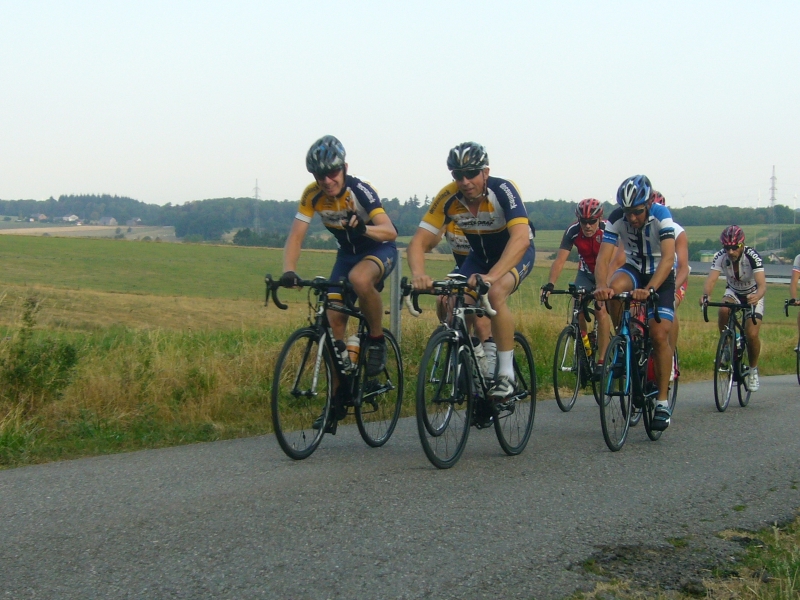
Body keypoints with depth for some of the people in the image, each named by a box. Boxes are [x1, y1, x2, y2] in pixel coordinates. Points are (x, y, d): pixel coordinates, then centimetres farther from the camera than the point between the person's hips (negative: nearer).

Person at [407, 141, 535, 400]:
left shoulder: (503, 190, -32)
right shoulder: (448, 198, -20)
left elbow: (521, 239, -44)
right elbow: (419, 241, -22)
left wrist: (491, 276, -58)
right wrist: (418, 274, -44)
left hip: (516, 253, -5)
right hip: (480, 255, 5)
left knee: (496, 293, -33)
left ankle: (506, 373, -23)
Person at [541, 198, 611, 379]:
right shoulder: (573, 231, -23)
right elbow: (560, 259, -30)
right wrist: (550, 284, -45)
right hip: (586, 272, 3)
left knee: (601, 310, -20)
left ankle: (601, 361, -13)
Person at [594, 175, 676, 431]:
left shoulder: (661, 215, -27)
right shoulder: (616, 218, -19)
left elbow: (668, 258, -36)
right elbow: (603, 258, -27)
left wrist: (649, 290, -51)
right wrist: (601, 286, -48)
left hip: (661, 276, -2)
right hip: (634, 270, 3)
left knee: (659, 335, -17)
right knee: (613, 289, -33)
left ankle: (663, 401, -6)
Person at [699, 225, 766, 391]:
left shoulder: (752, 256, -31)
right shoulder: (720, 257, -23)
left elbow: (762, 285, -41)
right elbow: (711, 280, -36)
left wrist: (757, 296, -64)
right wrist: (705, 295, -58)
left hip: (753, 295, -2)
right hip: (733, 292, 2)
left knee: (751, 334, -19)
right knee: (723, 311, -32)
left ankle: (753, 370, 7)